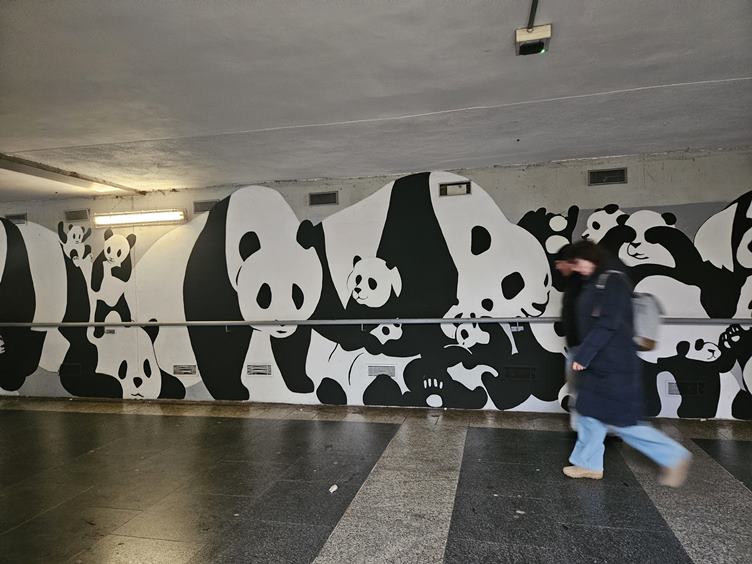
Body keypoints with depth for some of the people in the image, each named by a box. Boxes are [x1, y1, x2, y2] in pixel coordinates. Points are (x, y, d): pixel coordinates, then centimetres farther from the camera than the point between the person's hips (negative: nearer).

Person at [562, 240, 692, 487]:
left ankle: (674, 456, 14)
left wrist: (583, 356, -21)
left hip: (614, 366, -9)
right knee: (589, 411, 13)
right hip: (596, 365, 9)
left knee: (621, 422, -2)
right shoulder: (592, 285, 13)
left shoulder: (613, 281, -15)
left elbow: (607, 324, -23)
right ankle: (589, 463, 27)